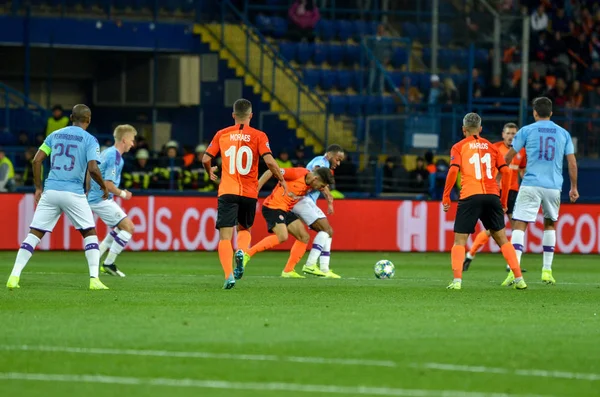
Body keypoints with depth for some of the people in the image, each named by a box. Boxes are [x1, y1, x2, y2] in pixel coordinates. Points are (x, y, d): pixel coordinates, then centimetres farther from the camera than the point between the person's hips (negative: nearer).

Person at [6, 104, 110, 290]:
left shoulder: (55, 135, 12)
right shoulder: (89, 140, 0)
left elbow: (36, 160, 6)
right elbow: (93, 169, -12)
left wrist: (38, 188, 13)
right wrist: (103, 186, 6)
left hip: (50, 191, 3)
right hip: (73, 193, -3)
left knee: (34, 233, 6)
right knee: (90, 233, 9)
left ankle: (14, 277, -3)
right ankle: (94, 279, -2)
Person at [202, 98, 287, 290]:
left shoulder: (222, 134, 3)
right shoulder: (258, 136, -1)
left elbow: (206, 159, 3)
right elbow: (269, 160, -12)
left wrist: (210, 173, 25)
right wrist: (282, 179, 3)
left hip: (227, 192, -1)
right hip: (250, 193, 1)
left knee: (225, 236, -2)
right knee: (245, 229, 23)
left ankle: (229, 275, -19)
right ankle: (241, 252, -9)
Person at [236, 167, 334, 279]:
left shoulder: (311, 184, 5)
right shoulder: (297, 174, -19)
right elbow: (271, 171, -17)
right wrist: (256, 188, -19)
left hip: (286, 210, 9)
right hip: (273, 206, -9)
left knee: (304, 237, 5)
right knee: (282, 236, -27)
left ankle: (288, 271, 7)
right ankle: (247, 255, -24)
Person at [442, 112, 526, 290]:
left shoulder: (459, 147, 7)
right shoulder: (490, 146, 16)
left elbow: (453, 170, -9)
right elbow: (506, 171, 9)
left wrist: (446, 197, -3)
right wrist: (504, 201, 15)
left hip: (470, 197, -3)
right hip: (492, 196, 3)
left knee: (459, 240, 4)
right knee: (501, 238, 12)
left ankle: (457, 280, -13)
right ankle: (519, 279, 5)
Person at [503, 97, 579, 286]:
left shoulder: (526, 131, 3)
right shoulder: (563, 133, 10)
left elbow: (508, 158, 9)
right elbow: (572, 163, 9)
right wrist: (574, 188, 18)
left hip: (531, 184, -3)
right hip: (554, 186, 3)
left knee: (520, 225, -4)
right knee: (550, 224, 21)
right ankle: (547, 271, 17)